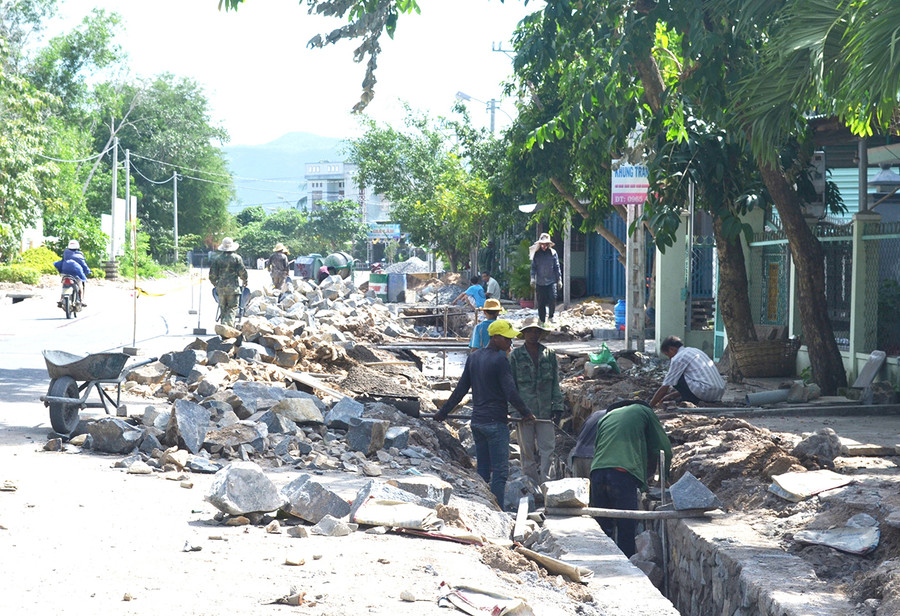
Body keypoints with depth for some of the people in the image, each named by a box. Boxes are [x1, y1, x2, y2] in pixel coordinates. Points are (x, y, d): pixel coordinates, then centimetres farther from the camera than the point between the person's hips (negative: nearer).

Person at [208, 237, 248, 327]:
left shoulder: (217, 258, 5)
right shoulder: (236, 258, -2)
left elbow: (212, 274, 6)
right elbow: (242, 272, -2)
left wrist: (215, 283, 24)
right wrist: (244, 282, 16)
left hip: (221, 287, 3)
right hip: (233, 287, -3)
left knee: (223, 309, 12)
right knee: (232, 308, -2)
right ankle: (229, 324, -21)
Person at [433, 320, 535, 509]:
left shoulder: (473, 357, 10)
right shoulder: (500, 359, -13)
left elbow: (461, 389, 13)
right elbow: (510, 392, -15)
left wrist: (443, 412, 21)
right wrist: (526, 413, -3)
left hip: (477, 421, 8)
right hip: (495, 422, -8)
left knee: (482, 470, 14)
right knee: (500, 471, -5)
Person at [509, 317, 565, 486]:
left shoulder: (549, 355, 9)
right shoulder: (515, 355, 3)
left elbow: (555, 383, 11)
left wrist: (557, 407, 4)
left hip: (545, 410, 2)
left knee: (548, 447, -4)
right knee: (527, 450, 4)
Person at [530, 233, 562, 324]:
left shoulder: (553, 253, 3)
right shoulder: (536, 254, 5)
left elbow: (557, 267, 7)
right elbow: (533, 267, 9)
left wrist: (559, 279, 5)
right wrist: (532, 277, -2)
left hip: (551, 281, -1)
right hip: (540, 282, 1)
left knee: (552, 298, -15)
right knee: (541, 302, 3)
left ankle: (551, 317, 5)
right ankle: (542, 320, 13)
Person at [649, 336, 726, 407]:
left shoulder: (678, 358, -1)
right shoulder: (695, 351, 24)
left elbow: (664, 387, 3)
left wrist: (650, 405, 12)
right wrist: (672, 396, 35)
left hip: (705, 393, -8)